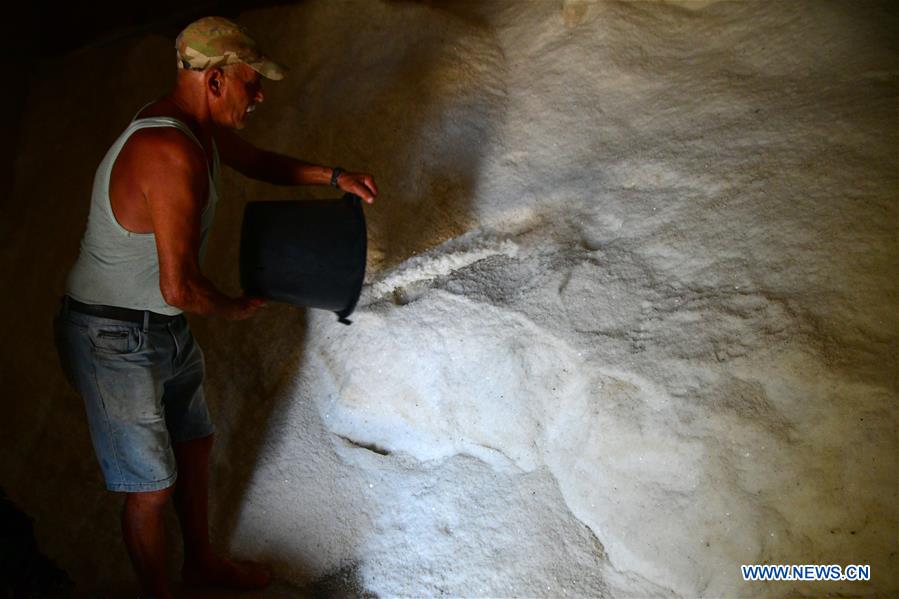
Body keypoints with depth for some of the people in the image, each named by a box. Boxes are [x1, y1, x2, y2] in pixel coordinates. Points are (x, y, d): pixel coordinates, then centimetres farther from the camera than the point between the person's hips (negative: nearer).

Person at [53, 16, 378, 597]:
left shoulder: (199, 124, 0)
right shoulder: (173, 154, -32)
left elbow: (258, 161, 21)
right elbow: (179, 287, -33)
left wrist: (335, 176, 7)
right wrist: (238, 308, -13)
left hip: (165, 329, 10)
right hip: (114, 341, -10)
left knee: (195, 442, 24)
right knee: (152, 486, 6)